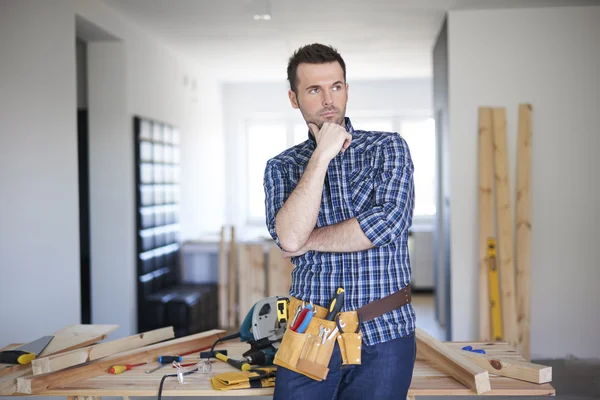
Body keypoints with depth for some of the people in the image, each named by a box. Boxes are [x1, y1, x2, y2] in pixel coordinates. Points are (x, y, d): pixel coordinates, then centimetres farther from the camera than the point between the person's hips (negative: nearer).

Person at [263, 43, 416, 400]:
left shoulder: (388, 148, 1)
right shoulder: (281, 167, 5)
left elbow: (388, 223, -15)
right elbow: (290, 237, -13)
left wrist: (309, 241, -7)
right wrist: (322, 155, -13)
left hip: (383, 335, -1)